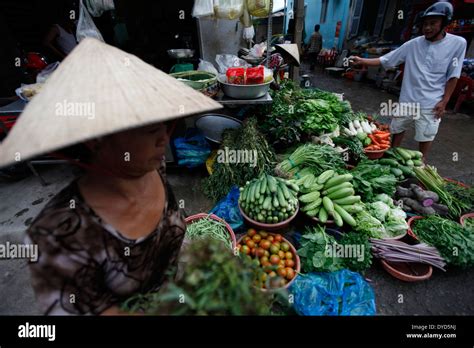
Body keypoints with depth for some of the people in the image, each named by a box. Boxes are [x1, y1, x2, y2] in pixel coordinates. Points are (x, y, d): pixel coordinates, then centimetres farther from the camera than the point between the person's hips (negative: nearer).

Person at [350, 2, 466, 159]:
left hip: (431, 103, -2)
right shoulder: (413, 44, -1)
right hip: (407, 100, 3)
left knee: (426, 137, 5)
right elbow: (385, 60, -1)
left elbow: (453, 76, -4)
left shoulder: (457, 43, -5)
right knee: (397, 130, 14)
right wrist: (362, 61, -12)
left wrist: (444, 101, -8)